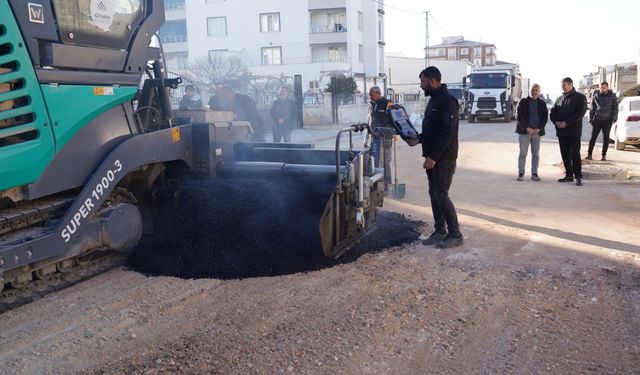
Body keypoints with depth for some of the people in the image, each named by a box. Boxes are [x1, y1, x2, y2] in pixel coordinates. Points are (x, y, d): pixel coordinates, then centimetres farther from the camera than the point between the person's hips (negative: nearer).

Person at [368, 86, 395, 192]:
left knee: (385, 161, -3)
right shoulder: (371, 105, 16)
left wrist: (396, 133, -16)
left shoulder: (387, 104, -4)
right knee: (374, 160, 7)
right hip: (374, 136, 6)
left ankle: (385, 185, 3)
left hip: (385, 137, -6)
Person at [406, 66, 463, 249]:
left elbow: (448, 132, -22)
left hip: (444, 158, -9)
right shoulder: (433, 100, 16)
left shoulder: (447, 101, -15)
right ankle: (440, 231, 21)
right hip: (433, 157, 9)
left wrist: (433, 156, -23)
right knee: (434, 194, 11)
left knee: (441, 195, -8)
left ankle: (455, 235, 2)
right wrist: (418, 139, 7)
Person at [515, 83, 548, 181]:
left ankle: (534, 173, 10)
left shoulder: (542, 103, 9)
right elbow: (519, 116, -4)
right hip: (524, 131, -2)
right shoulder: (523, 102, 1)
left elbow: (545, 117, 6)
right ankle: (521, 173, 3)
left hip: (537, 132, 3)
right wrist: (527, 128, -13)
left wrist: (539, 129, -8)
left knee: (536, 154, 5)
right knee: (523, 153, -1)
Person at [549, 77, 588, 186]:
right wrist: (556, 122, -8)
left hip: (573, 131, -6)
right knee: (565, 154, 8)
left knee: (575, 154, -8)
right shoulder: (559, 99, 17)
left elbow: (581, 113, -11)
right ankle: (569, 175, 15)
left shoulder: (580, 97, -1)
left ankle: (578, 177, -7)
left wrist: (566, 123, -18)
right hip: (561, 131, 6)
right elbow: (553, 113, 14)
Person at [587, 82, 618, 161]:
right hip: (597, 120, 1)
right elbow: (592, 109, 9)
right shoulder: (595, 96, 6)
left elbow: (615, 108, 3)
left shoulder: (612, 96, 2)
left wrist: (614, 118, -7)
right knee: (593, 137, -4)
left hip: (607, 121, 0)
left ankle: (604, 155, 12)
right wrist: (591, 119, 3)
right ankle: (589, 154, -1)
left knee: (606, 138, 5)